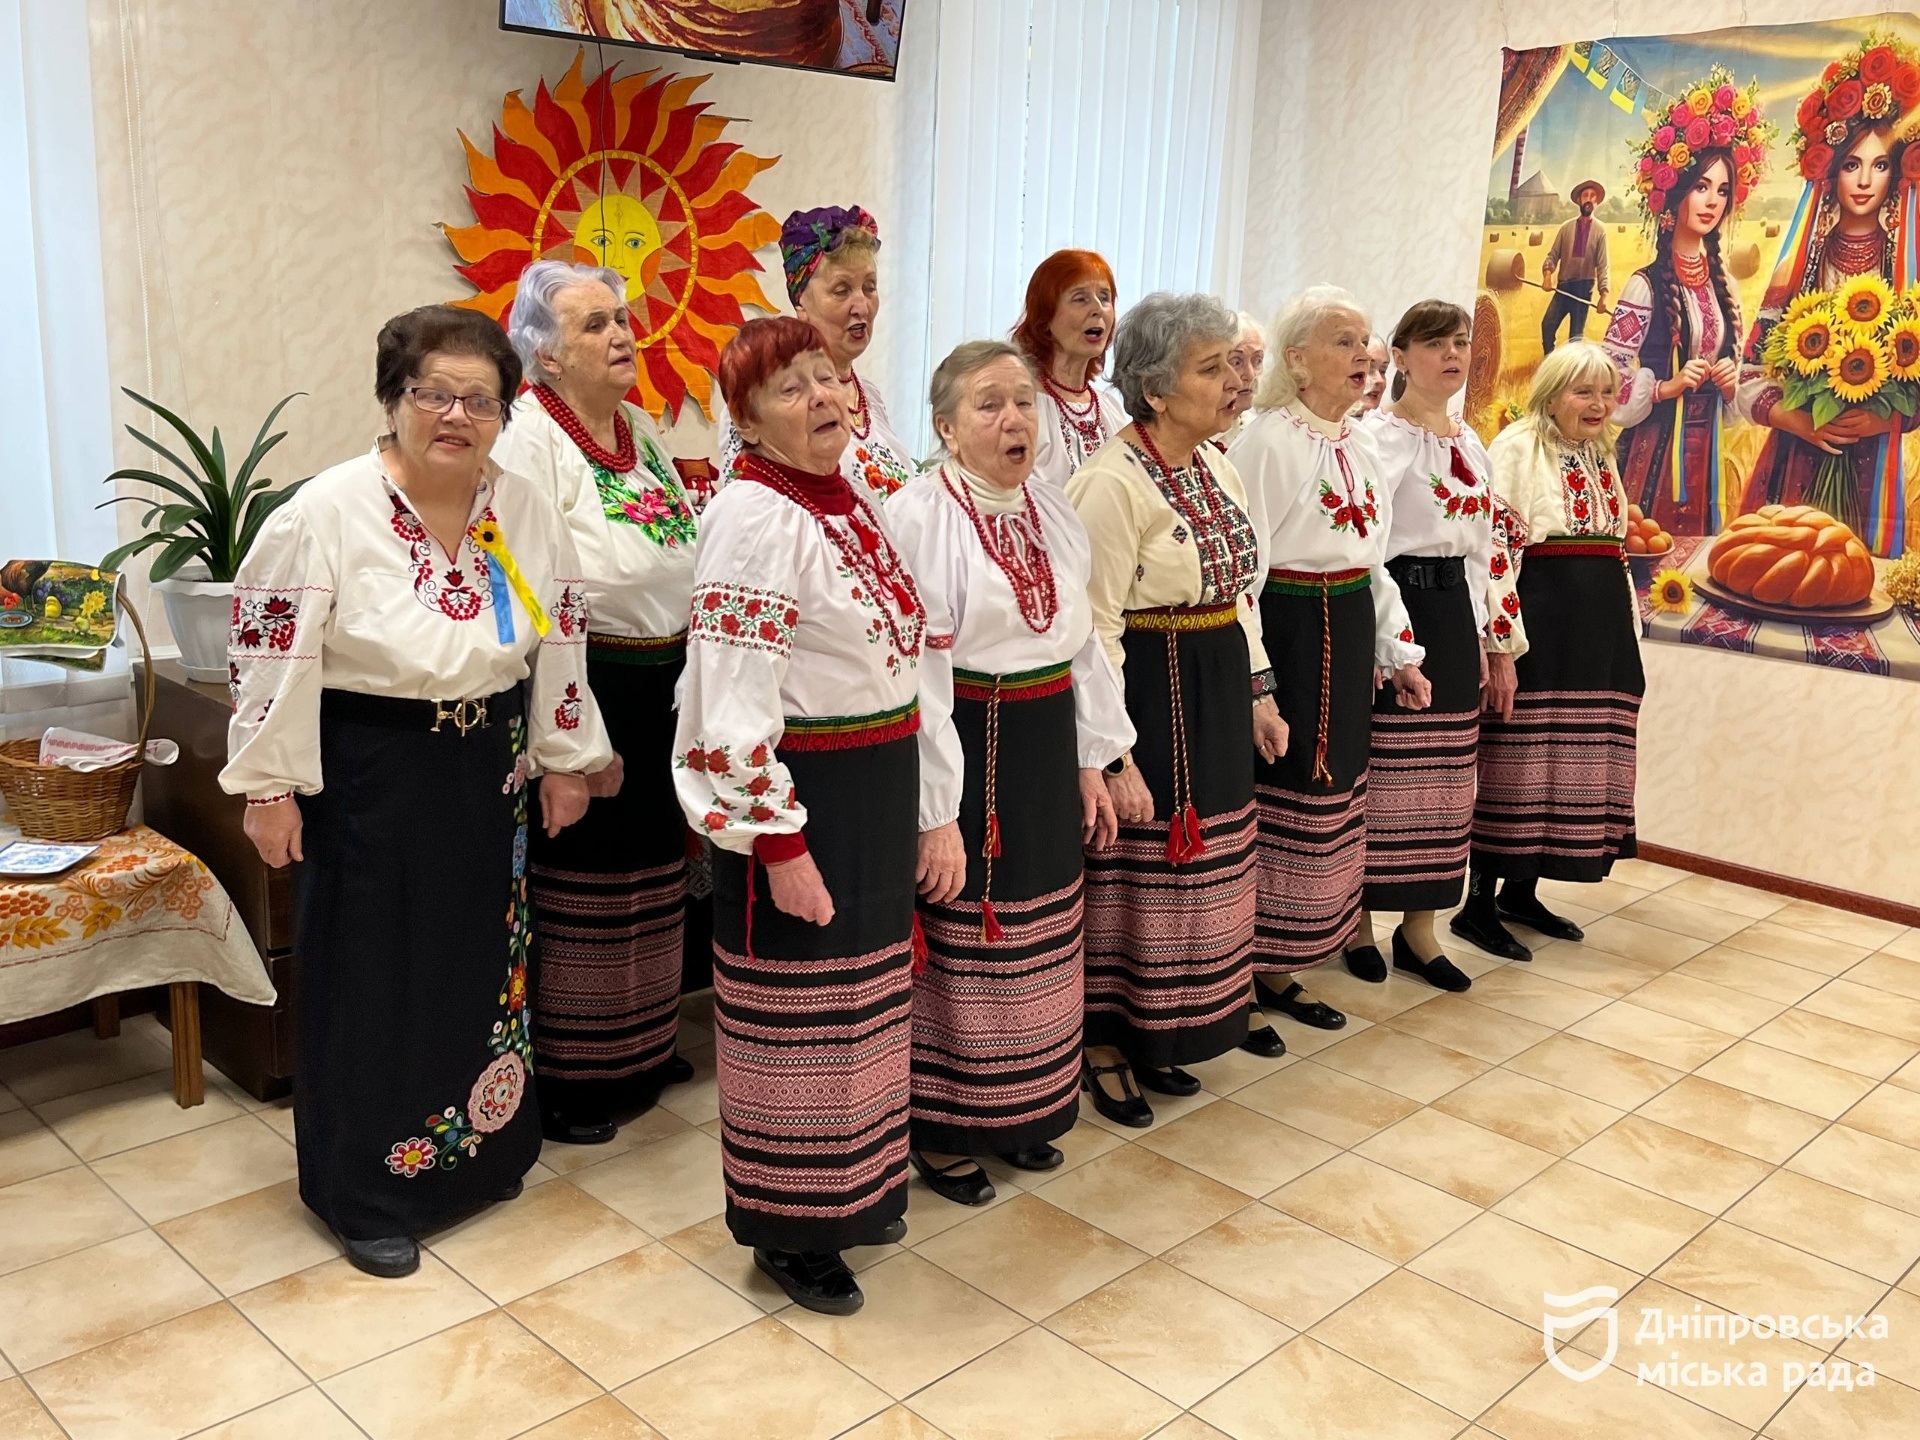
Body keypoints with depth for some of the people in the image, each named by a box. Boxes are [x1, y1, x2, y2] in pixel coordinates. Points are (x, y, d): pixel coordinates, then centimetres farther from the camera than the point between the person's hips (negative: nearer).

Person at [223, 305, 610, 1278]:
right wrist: (270, 787, -10)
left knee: (484, 959, 16)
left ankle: (482, 1149, 38)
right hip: (369, 773, -5)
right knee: (374, 975, 6)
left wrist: (563, 760, 11)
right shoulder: (327, 513, -13)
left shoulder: (526, 514, 0)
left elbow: (558, 641, 9)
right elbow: (272, 654, -11)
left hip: (489, 769, 5)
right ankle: (369, 1194, 23)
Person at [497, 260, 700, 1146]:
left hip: (663, 687, 8)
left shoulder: (641, 429, 10)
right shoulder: (530, 443, -15)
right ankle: (562, 1079, 21)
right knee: (579, 885, 4)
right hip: (590, 691, -8)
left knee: (648, 872, 18)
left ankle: (641, 1048, 36)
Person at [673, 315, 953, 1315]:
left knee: (863, 998, 20)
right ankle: (787, 1231, 25)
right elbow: (733, 707, -22)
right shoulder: (754, 519, -18)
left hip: (879, 790, 9)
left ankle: (853, 1188, 40)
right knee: (796, 1014, 6)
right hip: (799, 798, -9)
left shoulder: (852, 501, 9)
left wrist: (933, 808, 16)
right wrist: (779, 843, -20)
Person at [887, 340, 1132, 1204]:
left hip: (1046, 753, 7)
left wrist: (1092, 762, 11)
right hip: (963, 753, -7)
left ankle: (1018, 1111, 36)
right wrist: (934, 813, -19)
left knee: (1036, 942, 17)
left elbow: (1083, 646, 14)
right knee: (959, 946, 5)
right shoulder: (916, 518, -14)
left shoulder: (1053, 512, 9)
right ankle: (940, 1131, 24)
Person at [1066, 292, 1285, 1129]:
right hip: (1148, 689, -8)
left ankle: (1175, 1028, 34)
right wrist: (1115, 756, -21)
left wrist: (1258, 694, 15)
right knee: (1136, 866, 3)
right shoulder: (1113, 482, -18)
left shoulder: (1217, 469, 8)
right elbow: (1097, 630, -20)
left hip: (1218, 690, 9)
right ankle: (1105, 1047, 21)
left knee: (1207, 862, 17)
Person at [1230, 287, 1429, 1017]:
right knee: (1291, 791, 0)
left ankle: (1340, 923, 35)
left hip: (1352, 630, 8)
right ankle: (1272, 965, 14)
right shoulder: (1266, 440, -15)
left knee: (1341, 784, 18)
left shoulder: (1360, 443, 11)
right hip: (1291, 628, -8)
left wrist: (1400, 650, 15)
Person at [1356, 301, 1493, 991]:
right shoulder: (1382, 434, -8)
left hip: (1453, 609, 8)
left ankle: (1418, 927, 18)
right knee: (1382, 767, -2)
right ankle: (1358, 919, 13)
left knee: (1443, 770, 9)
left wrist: (1481, 636, 15)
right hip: (1397, 604, -7)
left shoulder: (1471, 442, 16)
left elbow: (1480, 546, 19)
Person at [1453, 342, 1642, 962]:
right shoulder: (1517, 448, -7)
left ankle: (1520, 891, 22)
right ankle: (1477, 904, 4)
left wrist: (1629, 633, 17)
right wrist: (1502, 646, -20)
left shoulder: (1601, 457, 18)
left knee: (1578, 760, 11)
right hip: (1538, 623, -8)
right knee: (1518, 763, -5)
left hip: (1599, 629, 8)